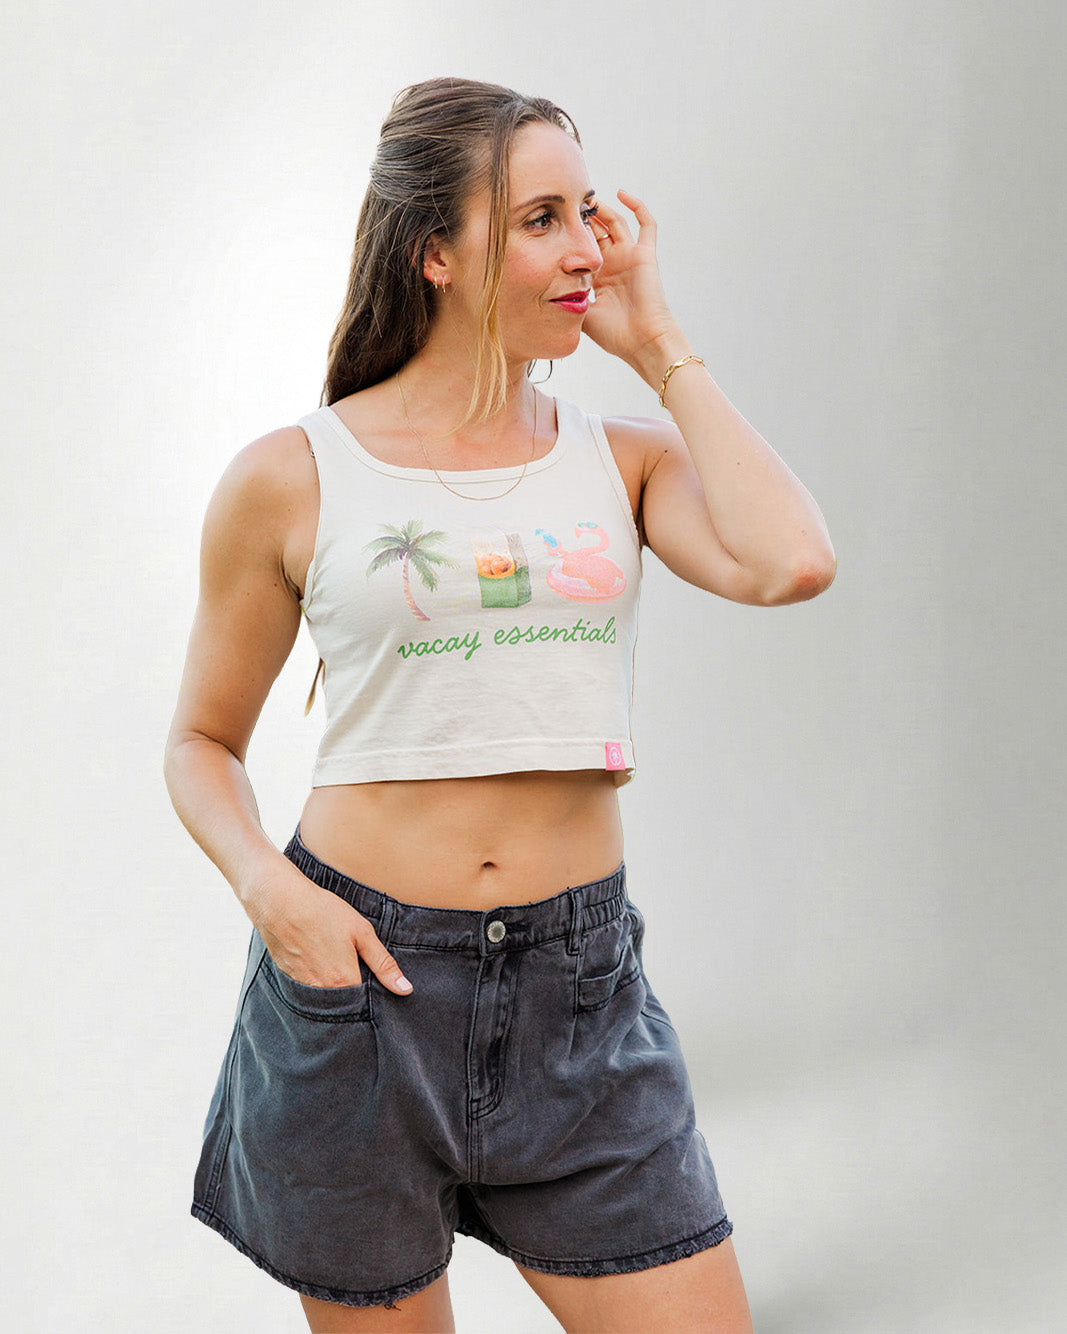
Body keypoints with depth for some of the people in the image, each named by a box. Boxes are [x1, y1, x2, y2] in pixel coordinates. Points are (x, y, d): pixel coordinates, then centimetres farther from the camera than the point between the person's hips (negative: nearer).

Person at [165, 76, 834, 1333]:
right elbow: (202, 742, 7)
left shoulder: (625, 458, 4)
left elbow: (791, 563, -16)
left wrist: (662, 348, -5)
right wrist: (271, 889, -12)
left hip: (581, 986, 2)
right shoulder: (292, 479, -2)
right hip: (356, 975, -2)